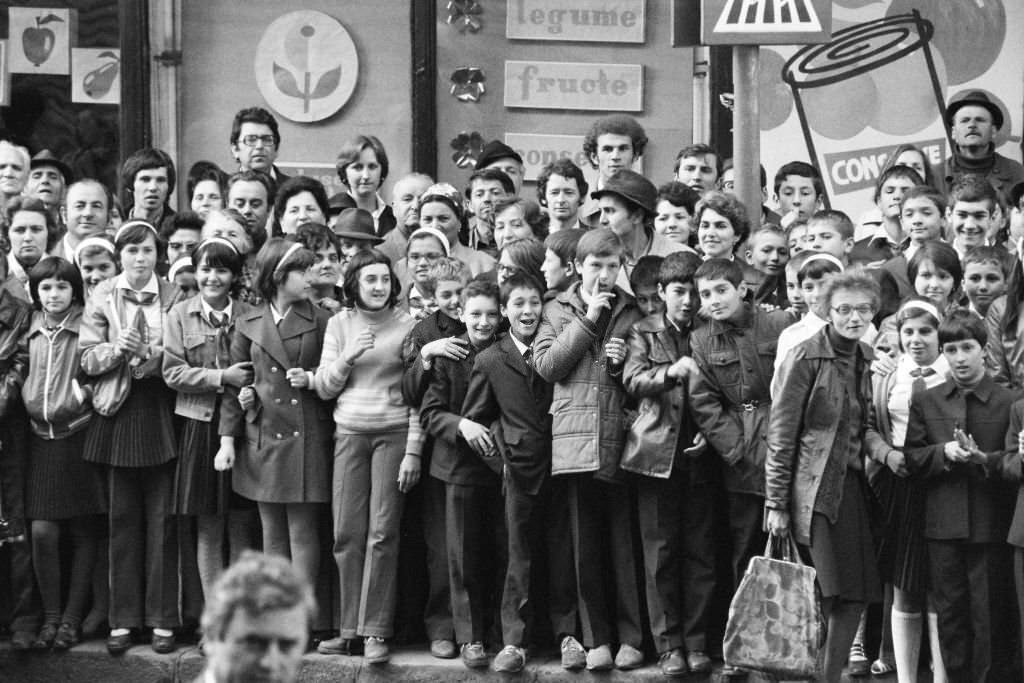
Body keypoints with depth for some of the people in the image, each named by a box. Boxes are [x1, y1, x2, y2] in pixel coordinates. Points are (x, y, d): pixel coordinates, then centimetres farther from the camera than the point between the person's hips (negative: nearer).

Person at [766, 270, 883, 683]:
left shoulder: (869, 359, 11)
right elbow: (781, 434, -8)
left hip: (856, 486, 6)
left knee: (857, 595, 3)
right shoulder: (806, 358, -7)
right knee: (826, 594, -10)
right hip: (815, 489, -6)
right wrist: (776, 503, -10)